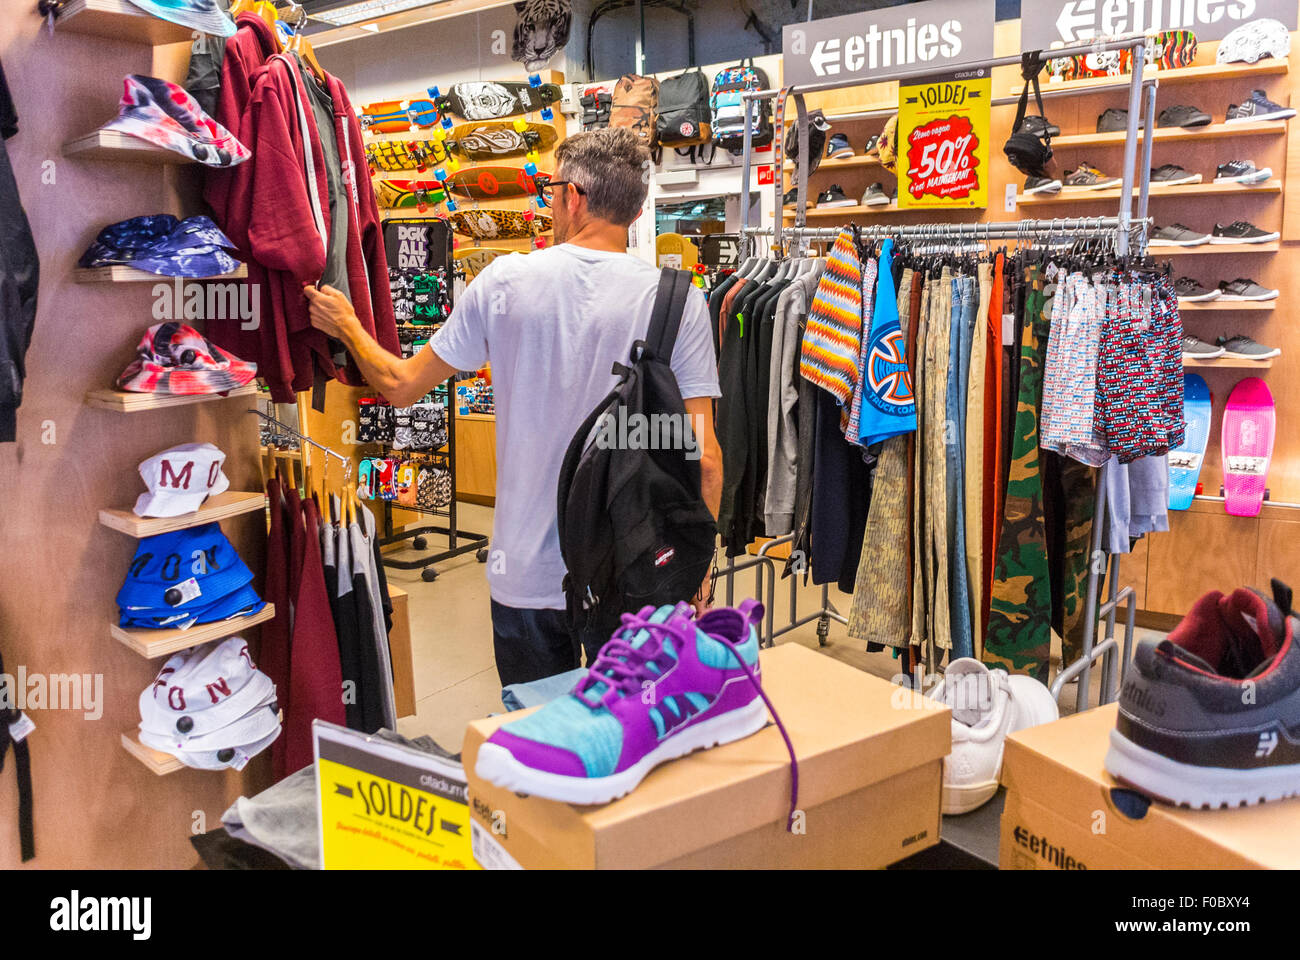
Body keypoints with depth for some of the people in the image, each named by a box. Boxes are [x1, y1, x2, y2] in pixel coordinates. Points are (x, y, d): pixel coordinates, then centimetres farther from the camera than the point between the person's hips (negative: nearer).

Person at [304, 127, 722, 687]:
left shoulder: (504, 282, -7)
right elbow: (703, 458, -12)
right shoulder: (679, 303, -10)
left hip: (526, 574, 1)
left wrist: (345, 324, 24)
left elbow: (400, 387, 4)